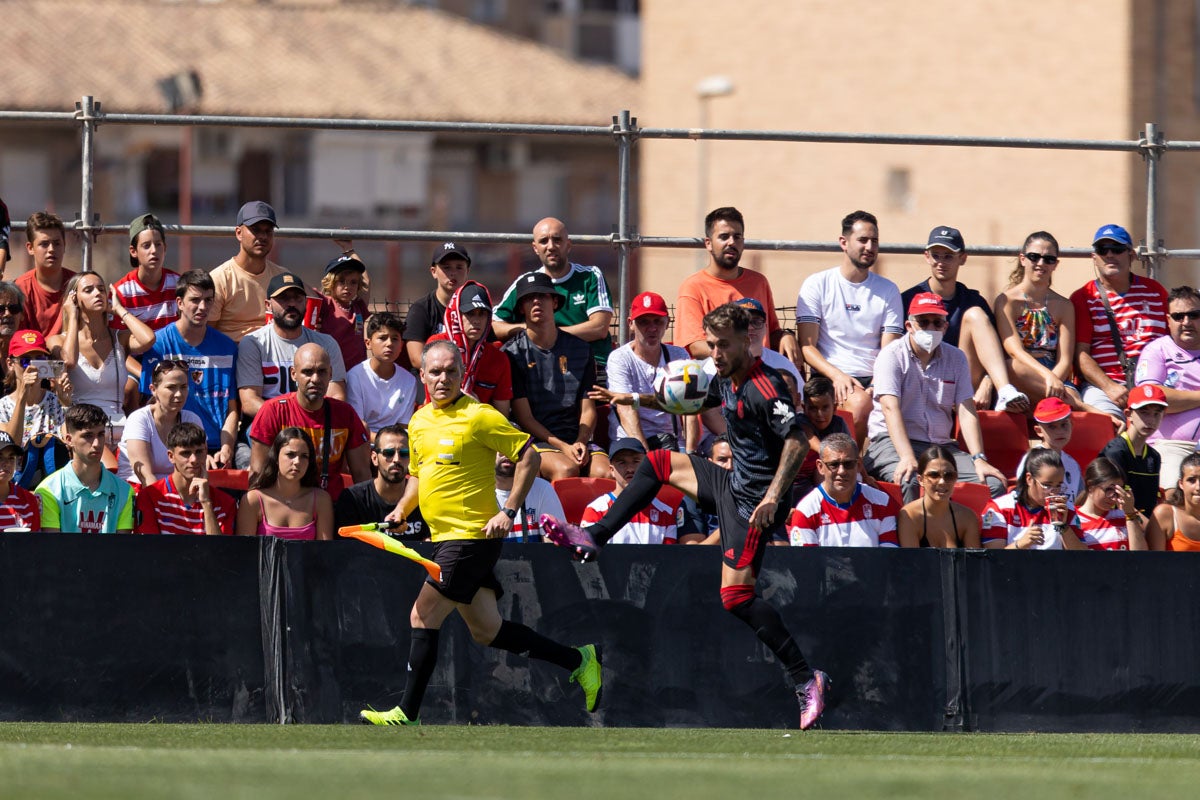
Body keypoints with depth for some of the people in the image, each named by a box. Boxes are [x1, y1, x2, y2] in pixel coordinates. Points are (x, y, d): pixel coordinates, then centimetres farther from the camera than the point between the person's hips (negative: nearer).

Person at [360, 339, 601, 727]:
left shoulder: (478, 416, -11)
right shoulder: (419, 422, 13)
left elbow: (529, 456, -10)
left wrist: (509, 510, -16)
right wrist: (402, 509, 9)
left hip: (472, 537, -8)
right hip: (444, 538, 8)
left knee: (423, 617, -9)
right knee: (487, 632, 9)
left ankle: (407, 715, -4)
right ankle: (578, 660, 20)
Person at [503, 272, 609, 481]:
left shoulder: (579, 349, 15)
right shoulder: (512, 353, 3)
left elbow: (588, 409, 13)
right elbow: (524, 417, -1)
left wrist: (580, 442, -8)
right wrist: (562, 447, -14)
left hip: (576, 438, 3)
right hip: (534, 439, -3)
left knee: (604, 471, -28)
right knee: (566, 468, -35)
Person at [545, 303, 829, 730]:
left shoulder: (765, 387, -23)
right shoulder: (725, 380, 6)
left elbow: (798, 438, -31)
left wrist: (773, 497, -38)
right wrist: (635, 400, 26)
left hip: (753, 502, -10)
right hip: (733, 483, 10)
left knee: (736, 596, -18)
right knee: (659, 463, 22)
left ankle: (806, 679, -17)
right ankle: (592, 538, 29)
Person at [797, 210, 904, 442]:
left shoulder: (888, 290, 15)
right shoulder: (817, 285, 8)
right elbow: (807, 346, 1)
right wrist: (837, 375, -18)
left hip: (875, 380, 3)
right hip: (830, 379, -3)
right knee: (860, 403, -36)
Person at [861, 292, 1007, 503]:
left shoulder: (955, 358, 11)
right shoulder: (892, 356, -3)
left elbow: (966, 412, 4)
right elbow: (891, 408, -16)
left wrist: (979, 459, -12)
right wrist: (907, 458, -31)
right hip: (891, 443, -5)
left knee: (995, 483, -19)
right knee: (908, 481, -39)